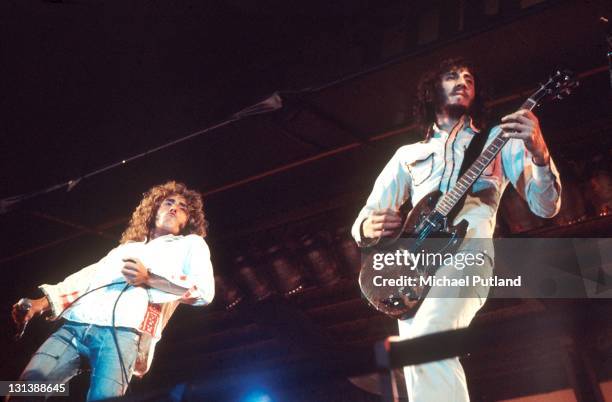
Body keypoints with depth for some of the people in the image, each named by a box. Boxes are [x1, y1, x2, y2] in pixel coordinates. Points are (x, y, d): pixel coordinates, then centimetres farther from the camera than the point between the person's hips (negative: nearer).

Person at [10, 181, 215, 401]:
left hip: (123, 331, -5)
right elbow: (88, 276, 25)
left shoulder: (191, 244, 20)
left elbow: (204, 291, 3)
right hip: (74, 326, 5)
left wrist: (149, 279, -7)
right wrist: (44, 302, 10)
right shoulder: (126, 248, 36)